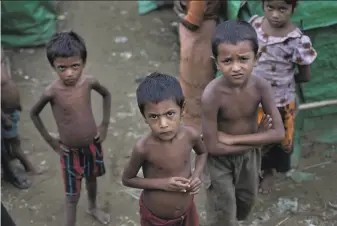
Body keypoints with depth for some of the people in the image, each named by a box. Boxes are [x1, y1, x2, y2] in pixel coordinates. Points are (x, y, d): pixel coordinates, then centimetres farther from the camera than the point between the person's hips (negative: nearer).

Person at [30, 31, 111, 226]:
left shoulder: (89, 82, -18)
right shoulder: (52, 92, -26)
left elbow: (107, 95, 5)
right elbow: (34, 114, -7)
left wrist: (105, 125, 1)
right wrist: (50, 141, -6)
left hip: (93, 145, 4)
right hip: (70, 151, -4)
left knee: (92, 179, 29)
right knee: (73, 197, 5)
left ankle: (93, 208, 57)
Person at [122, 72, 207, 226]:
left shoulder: (190, 135, -18)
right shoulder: (144, 147, -27)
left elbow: (202, 152, 6)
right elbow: (127, 179, -11)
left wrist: (196, 175, -12)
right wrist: (162, 183, -22)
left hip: (186, 212, 3)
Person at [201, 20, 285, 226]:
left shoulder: (261, 87, -23)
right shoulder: (212, 95, -33)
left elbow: (279, 133, -22)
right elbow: (213, 147, -28)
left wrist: (231, 138, -25)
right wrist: (258, 137, -23)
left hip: (250, 155, 4)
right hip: (220, 159, -4)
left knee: (246, 202, 28)